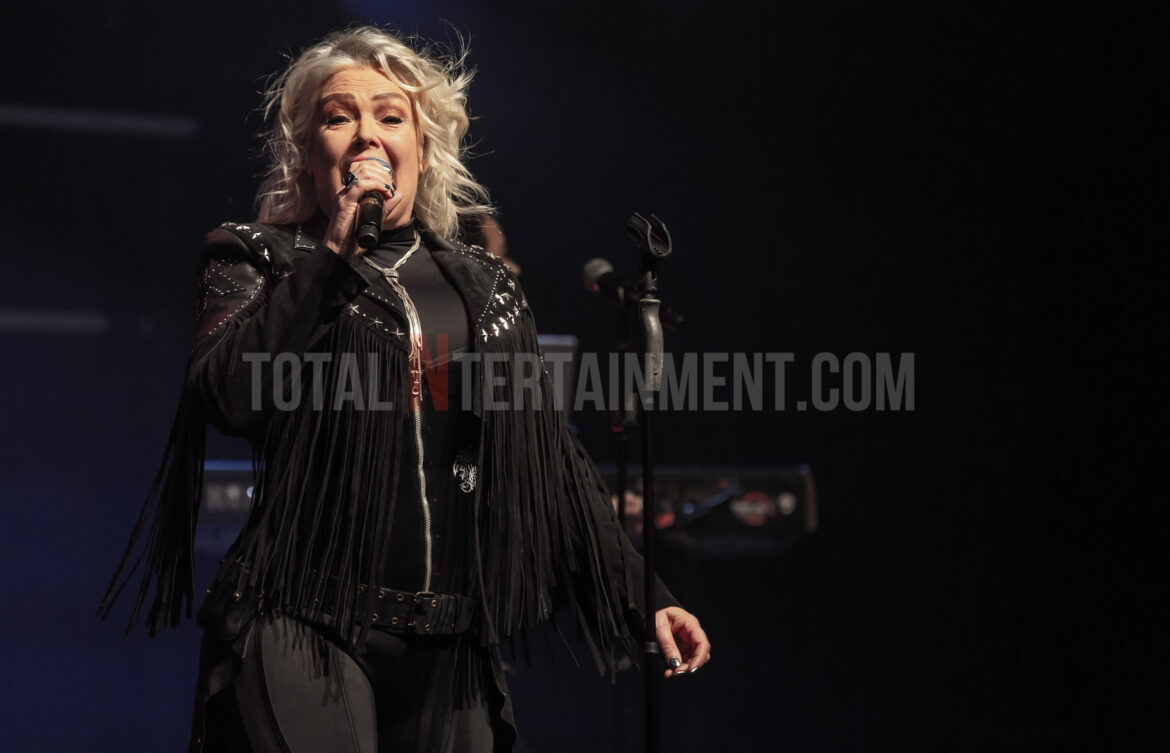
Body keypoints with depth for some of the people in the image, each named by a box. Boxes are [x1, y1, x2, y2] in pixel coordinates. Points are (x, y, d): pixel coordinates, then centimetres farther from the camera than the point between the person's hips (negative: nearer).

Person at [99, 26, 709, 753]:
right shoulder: (261, 262, 6)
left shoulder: (485, 286, 16)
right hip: (305, 635, -4)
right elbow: (225, 398, -13)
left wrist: (643, 597, 11)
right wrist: (333, 253, -11)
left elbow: (555, 465, 17)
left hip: (449, 648, 4)